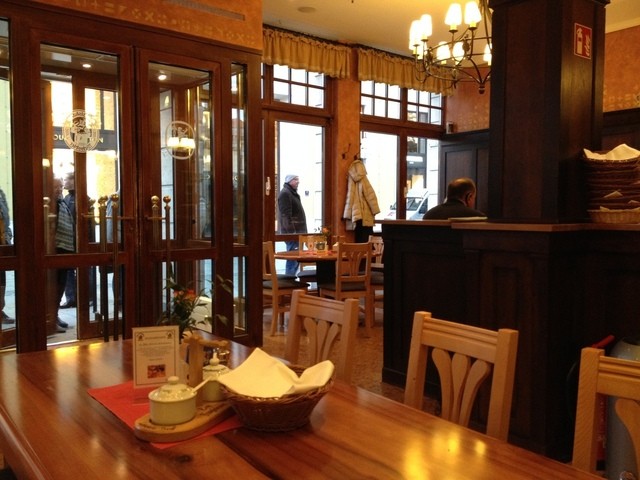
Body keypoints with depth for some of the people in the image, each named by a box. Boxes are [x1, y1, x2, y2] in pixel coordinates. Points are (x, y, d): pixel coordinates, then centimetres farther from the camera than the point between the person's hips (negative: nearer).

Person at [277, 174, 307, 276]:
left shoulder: (292, 193, 20)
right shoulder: (285, 193, -11)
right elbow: (286, 215, -19)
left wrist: (302, 231, 21)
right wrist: (292, 232, -23)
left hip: (297, 231, 10)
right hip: (291, 232, -10)